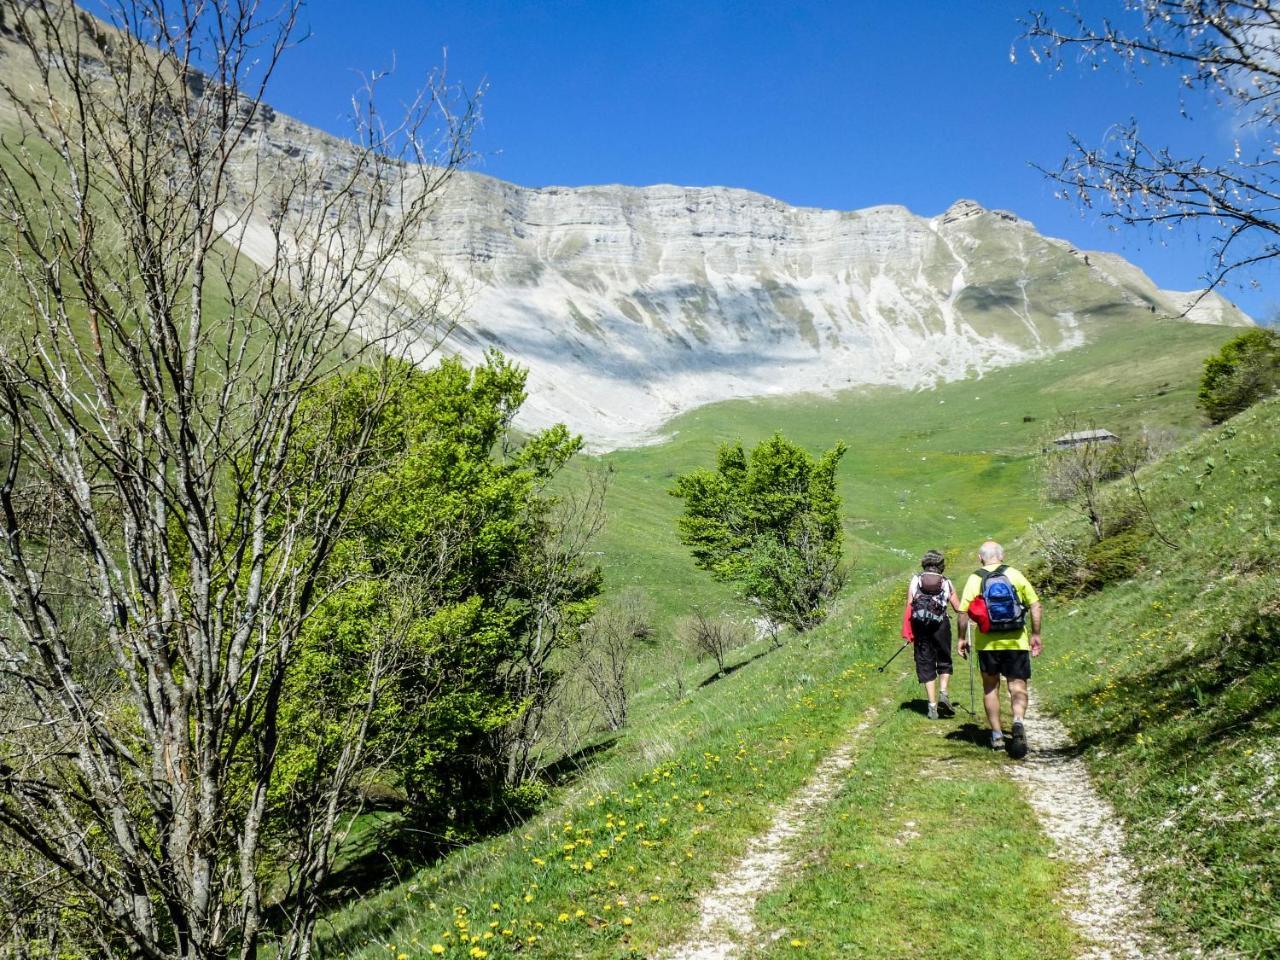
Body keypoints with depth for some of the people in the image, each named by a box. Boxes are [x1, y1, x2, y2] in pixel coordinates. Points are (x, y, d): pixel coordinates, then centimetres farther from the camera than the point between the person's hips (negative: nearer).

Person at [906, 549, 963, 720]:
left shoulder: (915, 580, 7)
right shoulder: (947, 583, 7)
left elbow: (909, 607, 1)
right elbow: (958, 608, 8)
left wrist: (908, 633, 5)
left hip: (920, 625, 0)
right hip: (941, 624, 0)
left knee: (925, 665, 7)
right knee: (944, 661, 16)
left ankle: (932, 705, 4)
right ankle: (943, 693, -6)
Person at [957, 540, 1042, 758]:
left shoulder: (974, 579, -3)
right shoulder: (1015, 575, 0)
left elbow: (963, 612, -6)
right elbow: (1035, 605, -1)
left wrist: (962, 638, 5)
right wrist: (1035, 635, 7)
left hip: (988, 643, 0)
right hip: (1016, 641, 0)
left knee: (990, 687, 15)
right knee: (1017, 686, 3)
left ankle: (997, 735, 18)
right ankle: (1018, 722, -24)